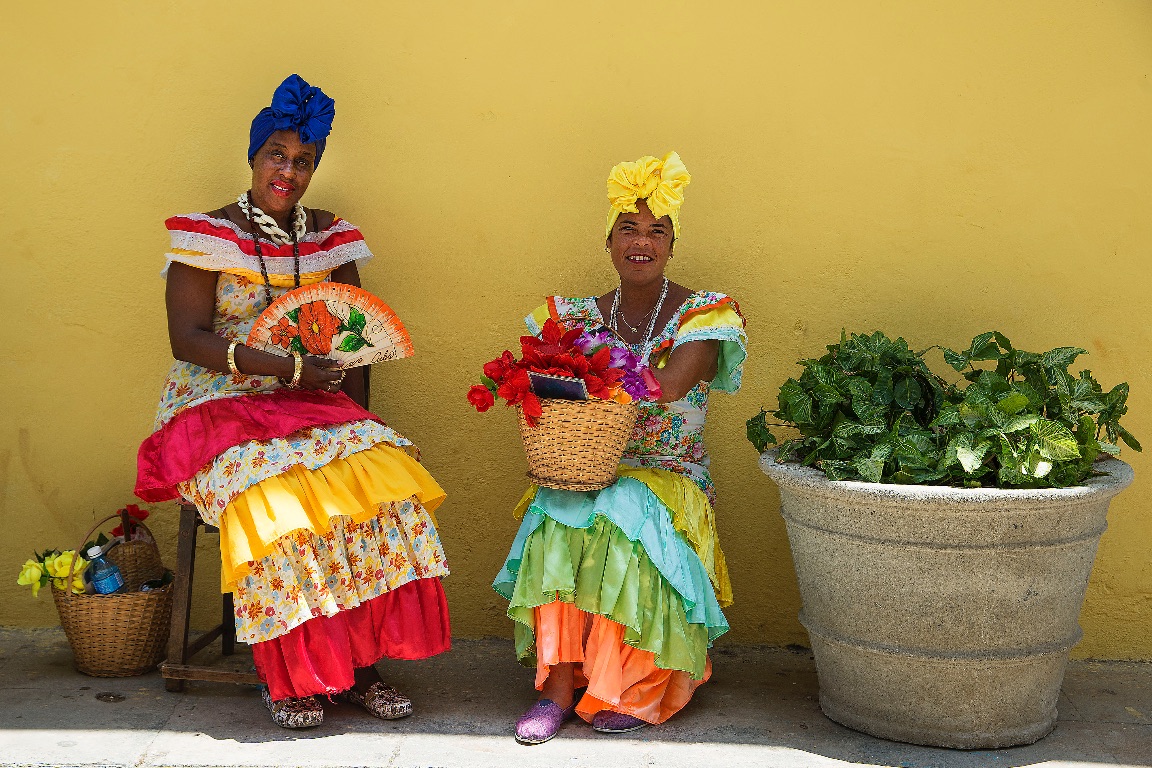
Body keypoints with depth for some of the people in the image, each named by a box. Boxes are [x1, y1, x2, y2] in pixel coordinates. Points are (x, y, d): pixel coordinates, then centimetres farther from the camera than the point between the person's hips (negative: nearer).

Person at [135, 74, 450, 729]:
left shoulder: (329, 236, 10)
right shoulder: (209, 235, -4)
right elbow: (188, 338, -12)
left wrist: (358, 417, -4)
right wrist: (286, 367, -22)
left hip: (313, 405, 4)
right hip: (221, 405, -4)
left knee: (383, 478, -23)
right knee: (278, 497, -33)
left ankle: (360, 661, -14)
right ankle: (288, 674, -16)